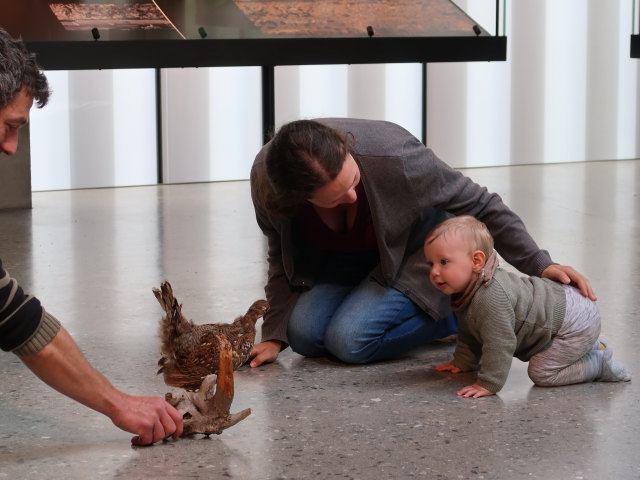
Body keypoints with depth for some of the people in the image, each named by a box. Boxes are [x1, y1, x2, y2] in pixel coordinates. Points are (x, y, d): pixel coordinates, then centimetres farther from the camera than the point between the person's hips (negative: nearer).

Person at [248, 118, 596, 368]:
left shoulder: (391, 156, -40)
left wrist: (540, 265, -28)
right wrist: (274, 336, -11)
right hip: (343, 258, 5)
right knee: (304, 333, -15)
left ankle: (454, 315, -1)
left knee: (348, 339, -23)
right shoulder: (266, 180, -28)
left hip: (418, 250, -4)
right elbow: (282, 258, -5)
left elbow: (479, 205, -25)